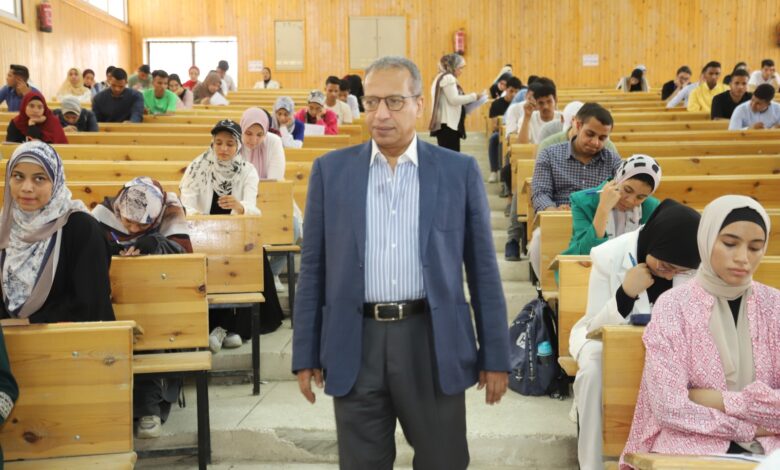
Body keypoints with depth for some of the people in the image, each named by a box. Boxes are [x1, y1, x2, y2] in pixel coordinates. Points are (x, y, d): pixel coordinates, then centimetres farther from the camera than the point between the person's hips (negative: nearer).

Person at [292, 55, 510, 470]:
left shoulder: (460, 171, 1)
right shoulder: (331, 170, 4)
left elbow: (483, 269, 3)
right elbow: (313, 269, 5)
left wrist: (495, 355, 2)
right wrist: (306, 353, 4)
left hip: (433, 341, 0)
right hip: (356, 345, 1)